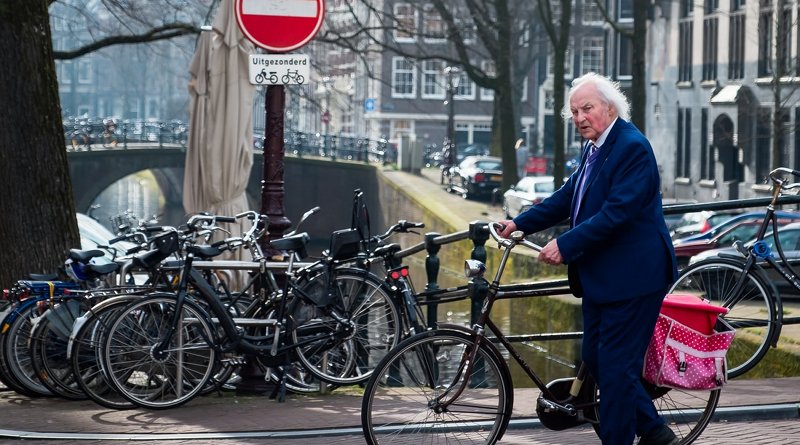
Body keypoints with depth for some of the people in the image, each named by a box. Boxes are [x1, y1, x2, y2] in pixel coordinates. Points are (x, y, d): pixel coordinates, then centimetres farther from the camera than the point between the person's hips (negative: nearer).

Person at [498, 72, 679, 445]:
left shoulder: (632, 148, -17)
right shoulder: (594, 148, 13)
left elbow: (617, 213, -24)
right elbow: (567, 197, 18)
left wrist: (565, 245, -24)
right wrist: (520, 223, 9)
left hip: (631, 277, -10)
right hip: (599, 276, 10)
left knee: (615, 367, -6)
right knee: (594, 359, 14)